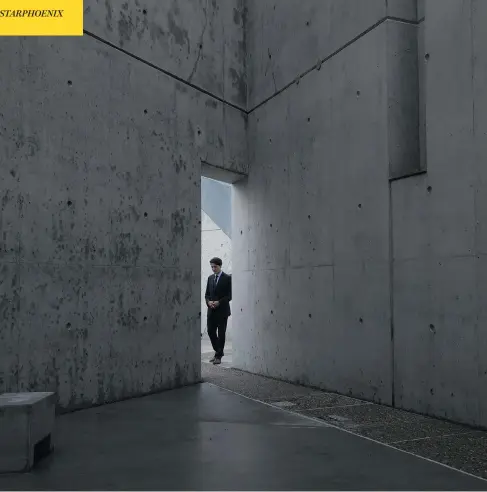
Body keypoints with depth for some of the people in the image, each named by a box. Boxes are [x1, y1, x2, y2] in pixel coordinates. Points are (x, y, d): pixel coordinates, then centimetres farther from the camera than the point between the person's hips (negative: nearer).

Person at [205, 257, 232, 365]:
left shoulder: (227, 278, -5)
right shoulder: (210, 278, 13)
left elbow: (230, 295, -8)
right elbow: (207, 293, 15)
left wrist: (219, 302, -17)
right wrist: (208, 301, -5)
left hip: (222, 310, -5)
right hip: (211, 310, 5)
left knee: (221, 334, -1)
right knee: (211, 331, 6)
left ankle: (218, 356, 6)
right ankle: (218, 352, 23)